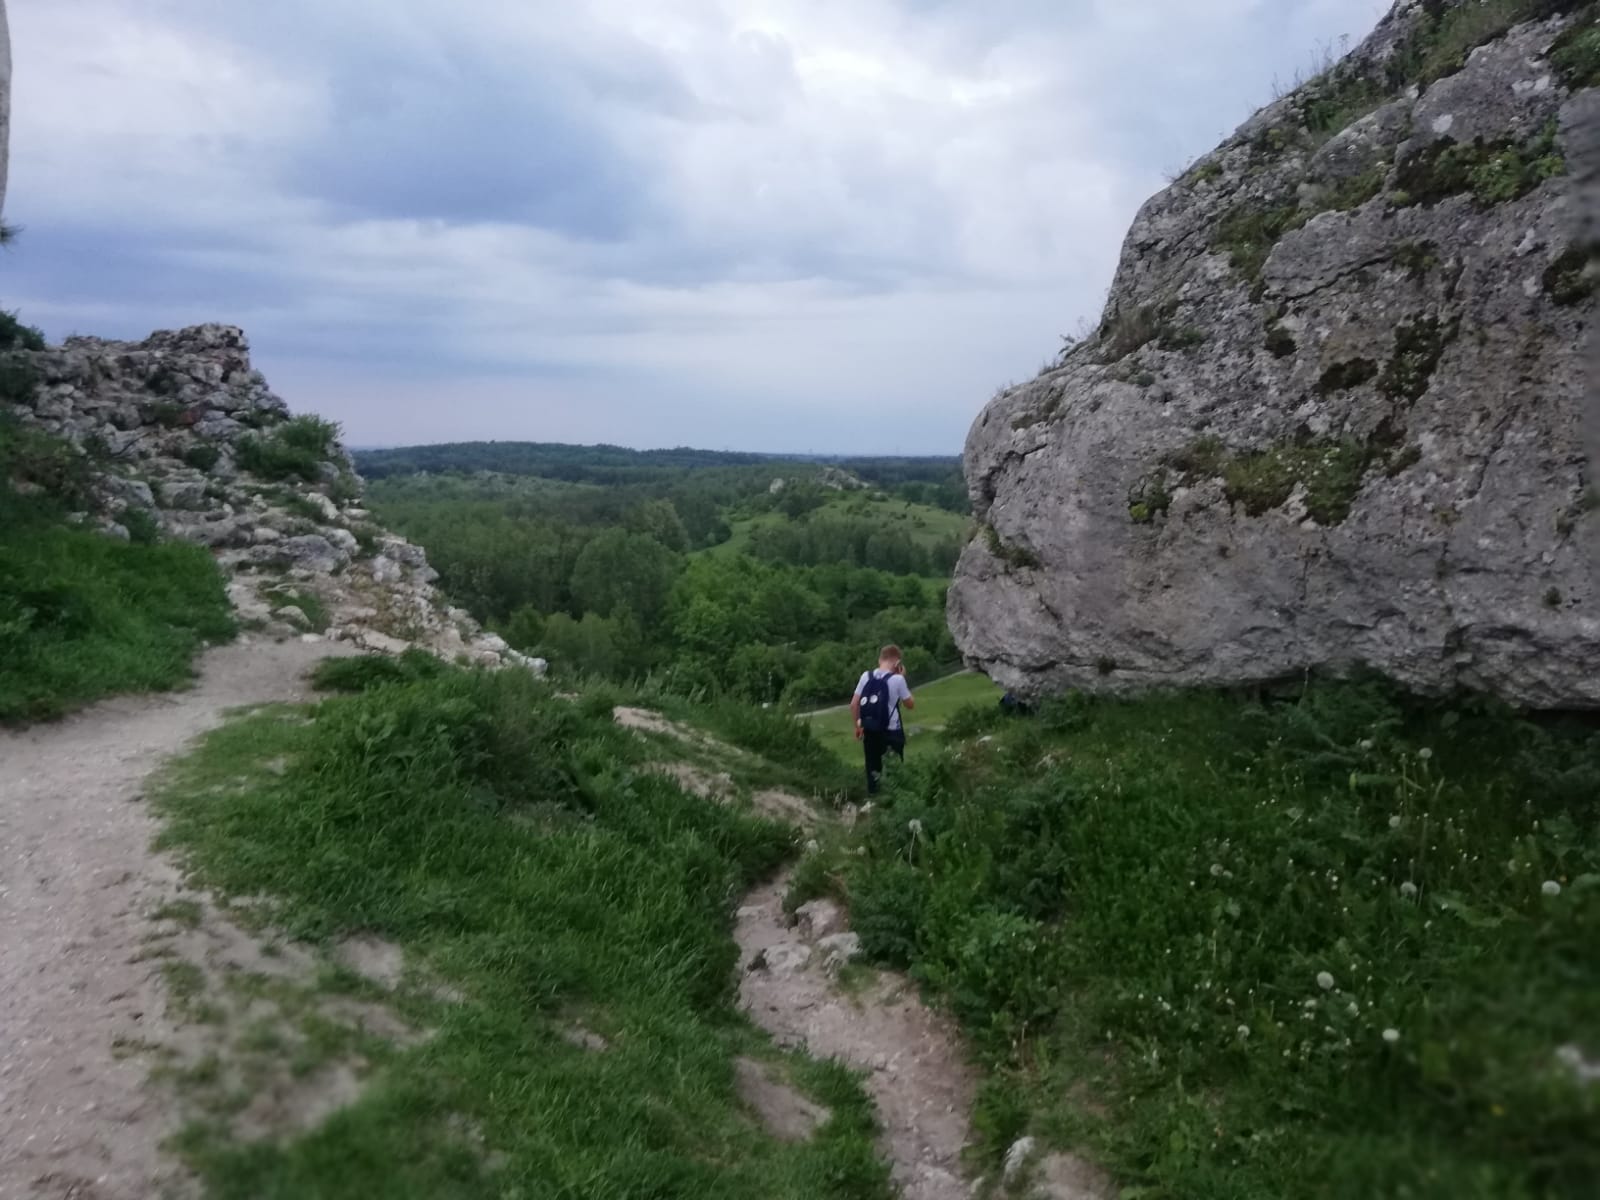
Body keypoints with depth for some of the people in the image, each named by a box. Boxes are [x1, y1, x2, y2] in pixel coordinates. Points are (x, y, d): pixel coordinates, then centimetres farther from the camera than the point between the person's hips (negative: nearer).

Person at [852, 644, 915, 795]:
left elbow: (854, 704, 0)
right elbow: (910, 705, 1)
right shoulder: (897, 679, -11)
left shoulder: (866, 676, -2)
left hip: (870, 730, 4)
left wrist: (858, 726, 12)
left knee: (873, 766, 15)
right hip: (892, 732, -3)